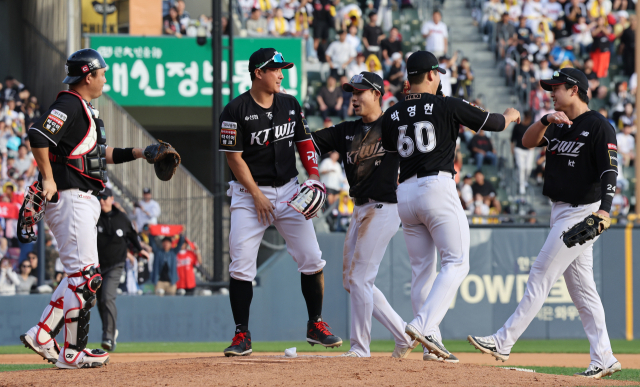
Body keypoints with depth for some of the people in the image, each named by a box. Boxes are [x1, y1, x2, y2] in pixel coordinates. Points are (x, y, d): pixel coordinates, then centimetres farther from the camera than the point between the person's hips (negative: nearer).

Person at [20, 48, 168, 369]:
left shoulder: (84, 108, 21)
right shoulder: (69, 104, -12)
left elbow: (101, 153, 27)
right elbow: (38, 136, -25)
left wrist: (139, 153, 20)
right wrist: (48, 179, -23)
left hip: (83, 201, 11)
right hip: (69, 197, -11)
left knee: (85, 276, 10)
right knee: (84, 275, -12)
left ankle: (42, 336, 8)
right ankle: (72, 352, -12)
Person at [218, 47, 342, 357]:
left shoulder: (290, 105, 6)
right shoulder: (236, 111, -10)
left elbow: (304, 142, 14)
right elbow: (234, 157, -10)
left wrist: (314, 177, -1)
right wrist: (257, 195, -14)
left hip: (288, 189, 4)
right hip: (249, 192, -4)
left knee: (311, 259, -1)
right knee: (241, 266, -9)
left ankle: (316, 325, 14)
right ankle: (242, 336, -1)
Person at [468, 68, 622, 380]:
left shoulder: (598, 126, -12)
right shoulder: (559, 126, 15)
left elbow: (609, 172, -19)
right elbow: (528, 142, 5)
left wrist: (603, 211, -32)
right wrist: (546, 120, -14)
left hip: (582, 213, -9)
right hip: (562, 213, 9)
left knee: (541, 276, -9)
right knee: (580, 287, 8)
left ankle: (503, 343, -8)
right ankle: (604, 359, 10)